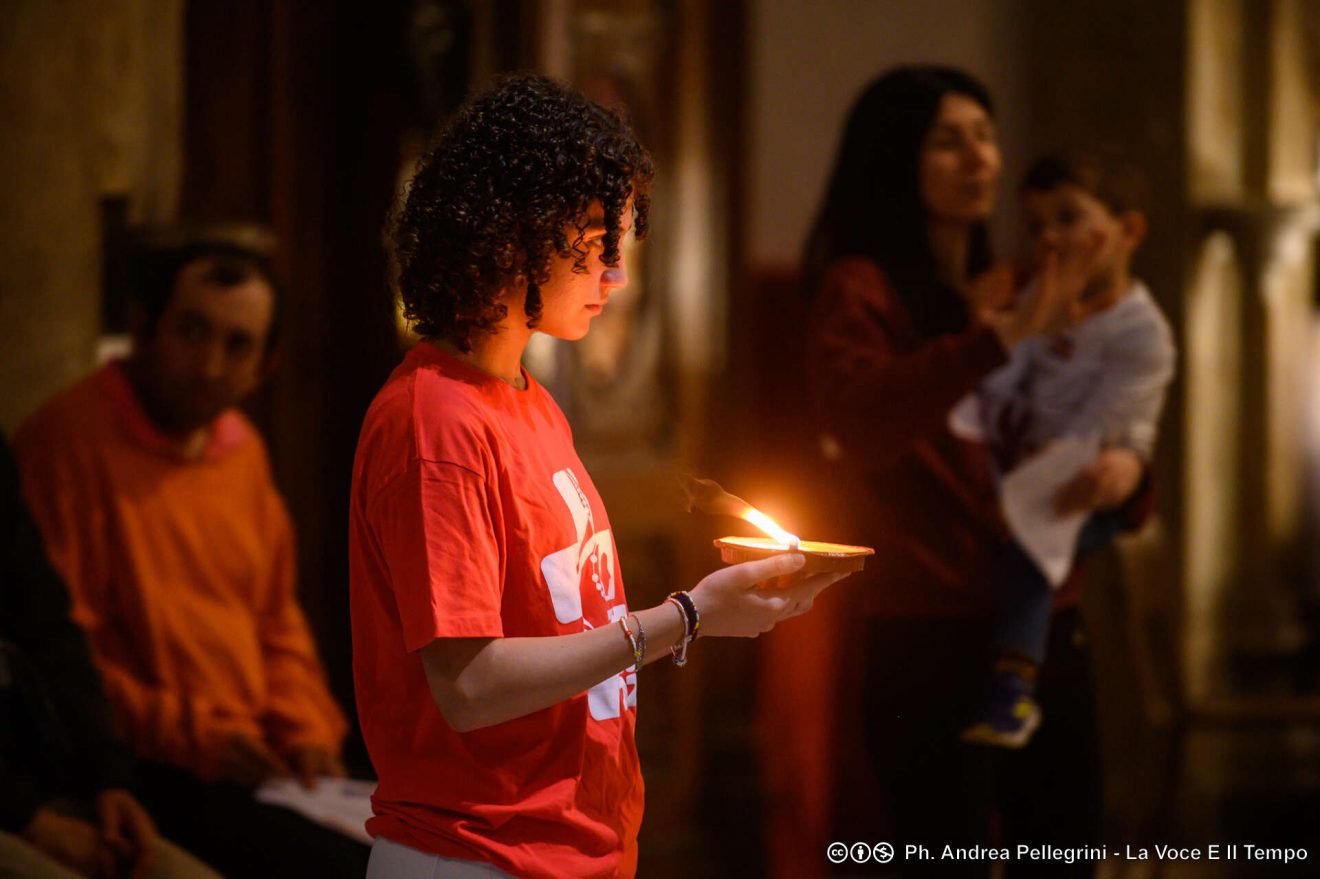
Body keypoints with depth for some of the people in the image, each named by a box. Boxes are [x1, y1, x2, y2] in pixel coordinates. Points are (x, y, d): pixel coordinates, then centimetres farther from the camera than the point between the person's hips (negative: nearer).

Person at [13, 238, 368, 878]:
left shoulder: (241, 450, 16)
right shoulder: (68, 441, -10)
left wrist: (306, 729, 7)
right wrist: (192, 738, -16)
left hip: (252, 761, 8)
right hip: (144, 776, -8)